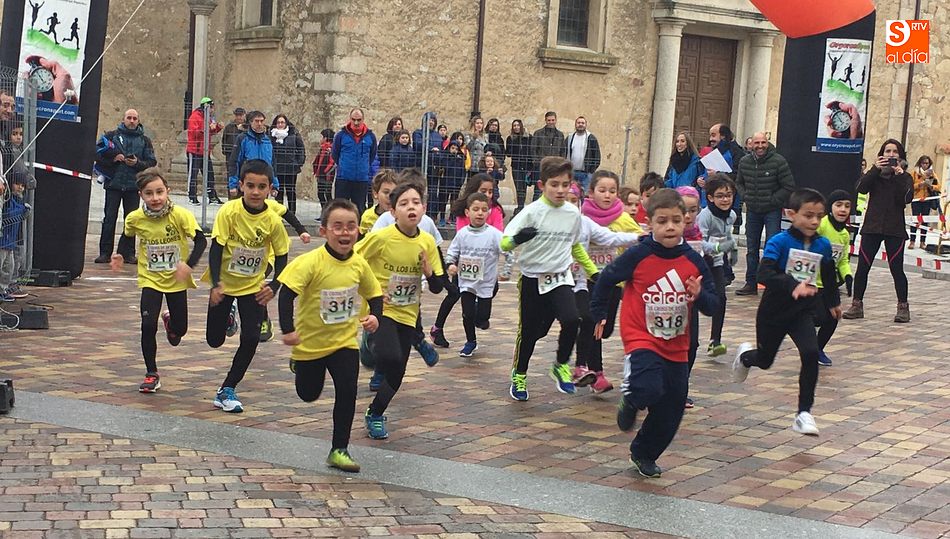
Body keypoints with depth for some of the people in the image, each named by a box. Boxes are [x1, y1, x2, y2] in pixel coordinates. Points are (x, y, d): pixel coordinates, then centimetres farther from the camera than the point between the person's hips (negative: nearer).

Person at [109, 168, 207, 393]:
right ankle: (152, 374, 6)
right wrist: (120, 255, -4)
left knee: (180, 329, 8)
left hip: (177, 280, 0)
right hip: (150, 280, 1)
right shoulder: (135, 218, -11)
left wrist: (189, 264, -29)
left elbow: (201, 240, -17)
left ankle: (170, 323, 48)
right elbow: (128, 236, 11)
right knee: (148, 325, -13)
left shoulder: (180, 215, -20)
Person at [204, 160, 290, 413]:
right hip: (224, 283, -1)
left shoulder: (273, 221, -15)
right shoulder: (229, 212, -20)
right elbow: (216, 249, -18)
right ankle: (227, 317, 44)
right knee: (215, 340, 7)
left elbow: (281, 257, -4)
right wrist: (216, 284, -28)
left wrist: (274, 286, -19)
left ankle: (227, 391, 6)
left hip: (253, 286, 1)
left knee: (251, 339, -10)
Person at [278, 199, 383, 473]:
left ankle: (339, 450, 4)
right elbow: (287, 293, -26)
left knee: (347, 391, -11)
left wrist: (375, 317, -12)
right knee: (308, 394, 17)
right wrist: (288, 329, -33)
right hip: (310, 341, -2)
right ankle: (298, 364, 53)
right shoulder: (310, 262, -23)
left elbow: (374, 294, 7)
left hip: (345, 341, 2)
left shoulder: (359, 264, -8)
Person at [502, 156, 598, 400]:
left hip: (560, 278, 2)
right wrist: (517, 238, -40)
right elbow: (505, 243, -18)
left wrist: (593, 271, 18)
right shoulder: (532, 211, -12)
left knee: (571, 320, -21)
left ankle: (561, 365, 4)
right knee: (529, 331, 7)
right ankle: (519, 375, 31)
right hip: (532, 280, -2)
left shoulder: (573, 213, 0)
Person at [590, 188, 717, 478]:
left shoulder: (693, 261, -4)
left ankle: (644, 455, 35)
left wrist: (700, 296, -21)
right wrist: (599, 313, 10)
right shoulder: (638, 256, -13)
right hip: (641, 338, -4)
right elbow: (606, 279, 3)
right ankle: (631, 400, 7)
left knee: (669, 414, 10)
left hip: (676, 346, 4)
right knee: (649, 389, -30)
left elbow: (711, 306, 1)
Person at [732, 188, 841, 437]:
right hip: (774, 311, -3)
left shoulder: (823, 246, -4)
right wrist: (793, 286, -48)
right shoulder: (779, 242, -20)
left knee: (811, 354, -20)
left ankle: (804, 413, -9)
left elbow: (829, 276, 16)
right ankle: (745, 355, 56)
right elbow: (764, 274, -34)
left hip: (803, 312, 3)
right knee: (765, 361, 16)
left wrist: (833, 302, 29)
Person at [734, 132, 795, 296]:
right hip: (752, 211, 5)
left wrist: (772, 200, -12)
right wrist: (745, 196, 3)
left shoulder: (778, 161, -13)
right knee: (751, 249, 12)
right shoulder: (744, 161, 3)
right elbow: (739, 182, 20)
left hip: (772, 211, -5)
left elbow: (789, 187, -10)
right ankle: (751, 284, 21)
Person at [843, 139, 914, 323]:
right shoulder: (874, 174, 10)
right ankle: (857, 305, 8)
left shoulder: (905, 177, 6)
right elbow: (861, 187, -9)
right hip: (872, 227, 2)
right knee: (862, 268, 0)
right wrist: (876, 169, -16)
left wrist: (899, 176, -15)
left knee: (896, 269, -1)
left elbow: (907, 197, -11)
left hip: (894, 229, -2)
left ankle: (903, 307, 9)